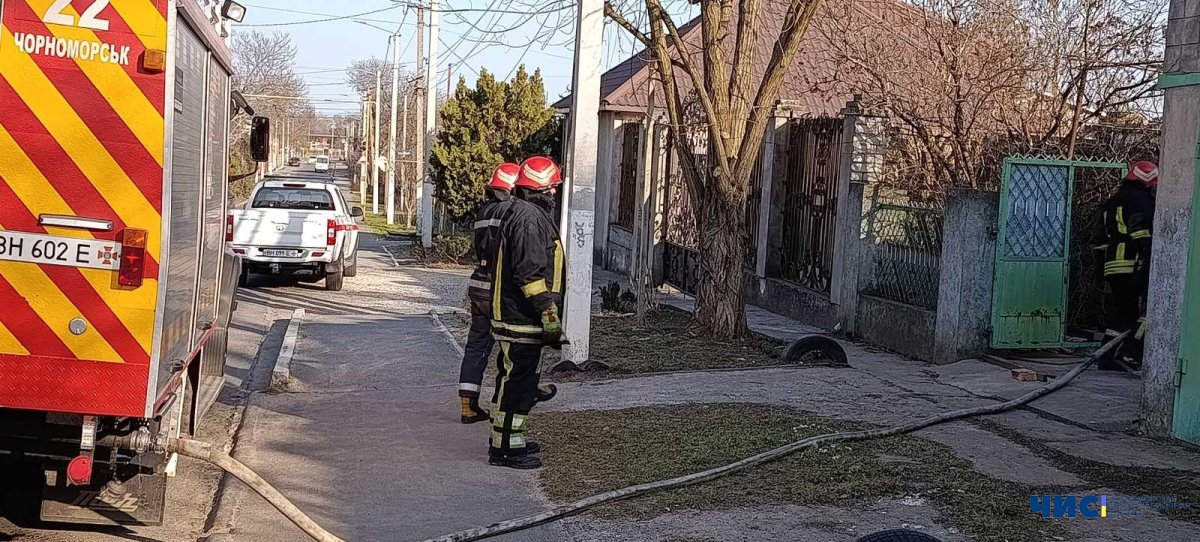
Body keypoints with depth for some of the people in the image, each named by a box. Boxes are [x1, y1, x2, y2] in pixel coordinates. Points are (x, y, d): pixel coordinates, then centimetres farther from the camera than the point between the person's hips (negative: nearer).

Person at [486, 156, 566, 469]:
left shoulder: (525, 213, 18)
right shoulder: (529, 217, -18)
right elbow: (531, 273, -24)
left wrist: (547, 313, 29)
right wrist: (549, 314, -23)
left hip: (516, 316, 11)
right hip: (522, 319, -11)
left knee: (516, 378, 18)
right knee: (517, 381, -5)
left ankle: (508, 440, 28)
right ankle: (505, 449, 0)